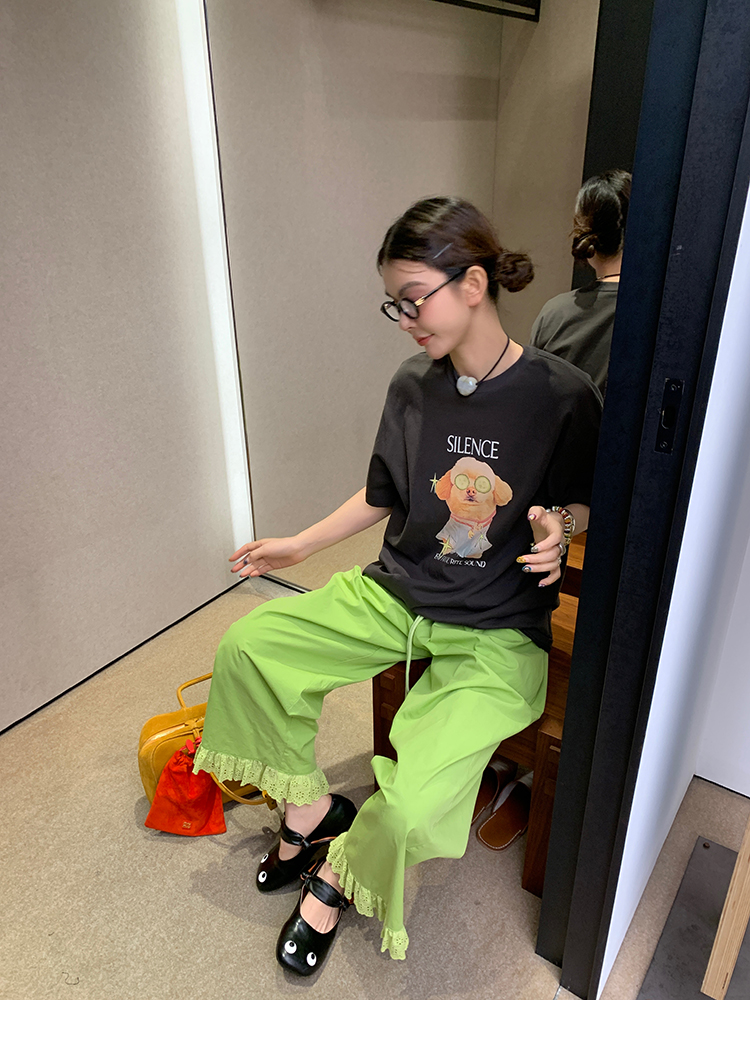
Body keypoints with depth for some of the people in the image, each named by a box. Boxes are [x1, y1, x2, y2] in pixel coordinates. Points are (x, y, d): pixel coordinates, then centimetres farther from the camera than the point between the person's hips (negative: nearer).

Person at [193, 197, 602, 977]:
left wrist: (558, 527, -20)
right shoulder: (412, 386, 0)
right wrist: (300, 544, 10)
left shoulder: (562, 396, -12)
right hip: (395, 592, 5)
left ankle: (337, 871, 15)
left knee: (410, 802, -23)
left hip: (495, 629, -5)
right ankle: (310, 807, 14)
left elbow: (579, 501, 3)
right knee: (245, 646, -7)